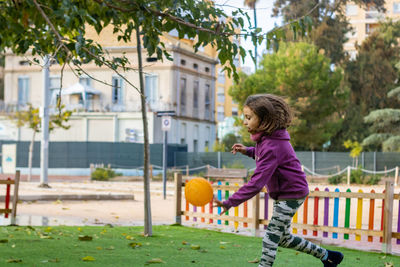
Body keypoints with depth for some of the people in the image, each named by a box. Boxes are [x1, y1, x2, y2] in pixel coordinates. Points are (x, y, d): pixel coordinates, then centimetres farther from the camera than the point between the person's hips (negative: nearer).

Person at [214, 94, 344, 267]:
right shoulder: (267, 136, -1)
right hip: (282, 193, 10)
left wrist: (230, 202, -37)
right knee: (282, 237, 18)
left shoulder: (272, 146, -29)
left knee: (272, 236, -10)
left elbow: (257, 183, -35)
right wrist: (248, 151, 4)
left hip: (291, 193, -10)